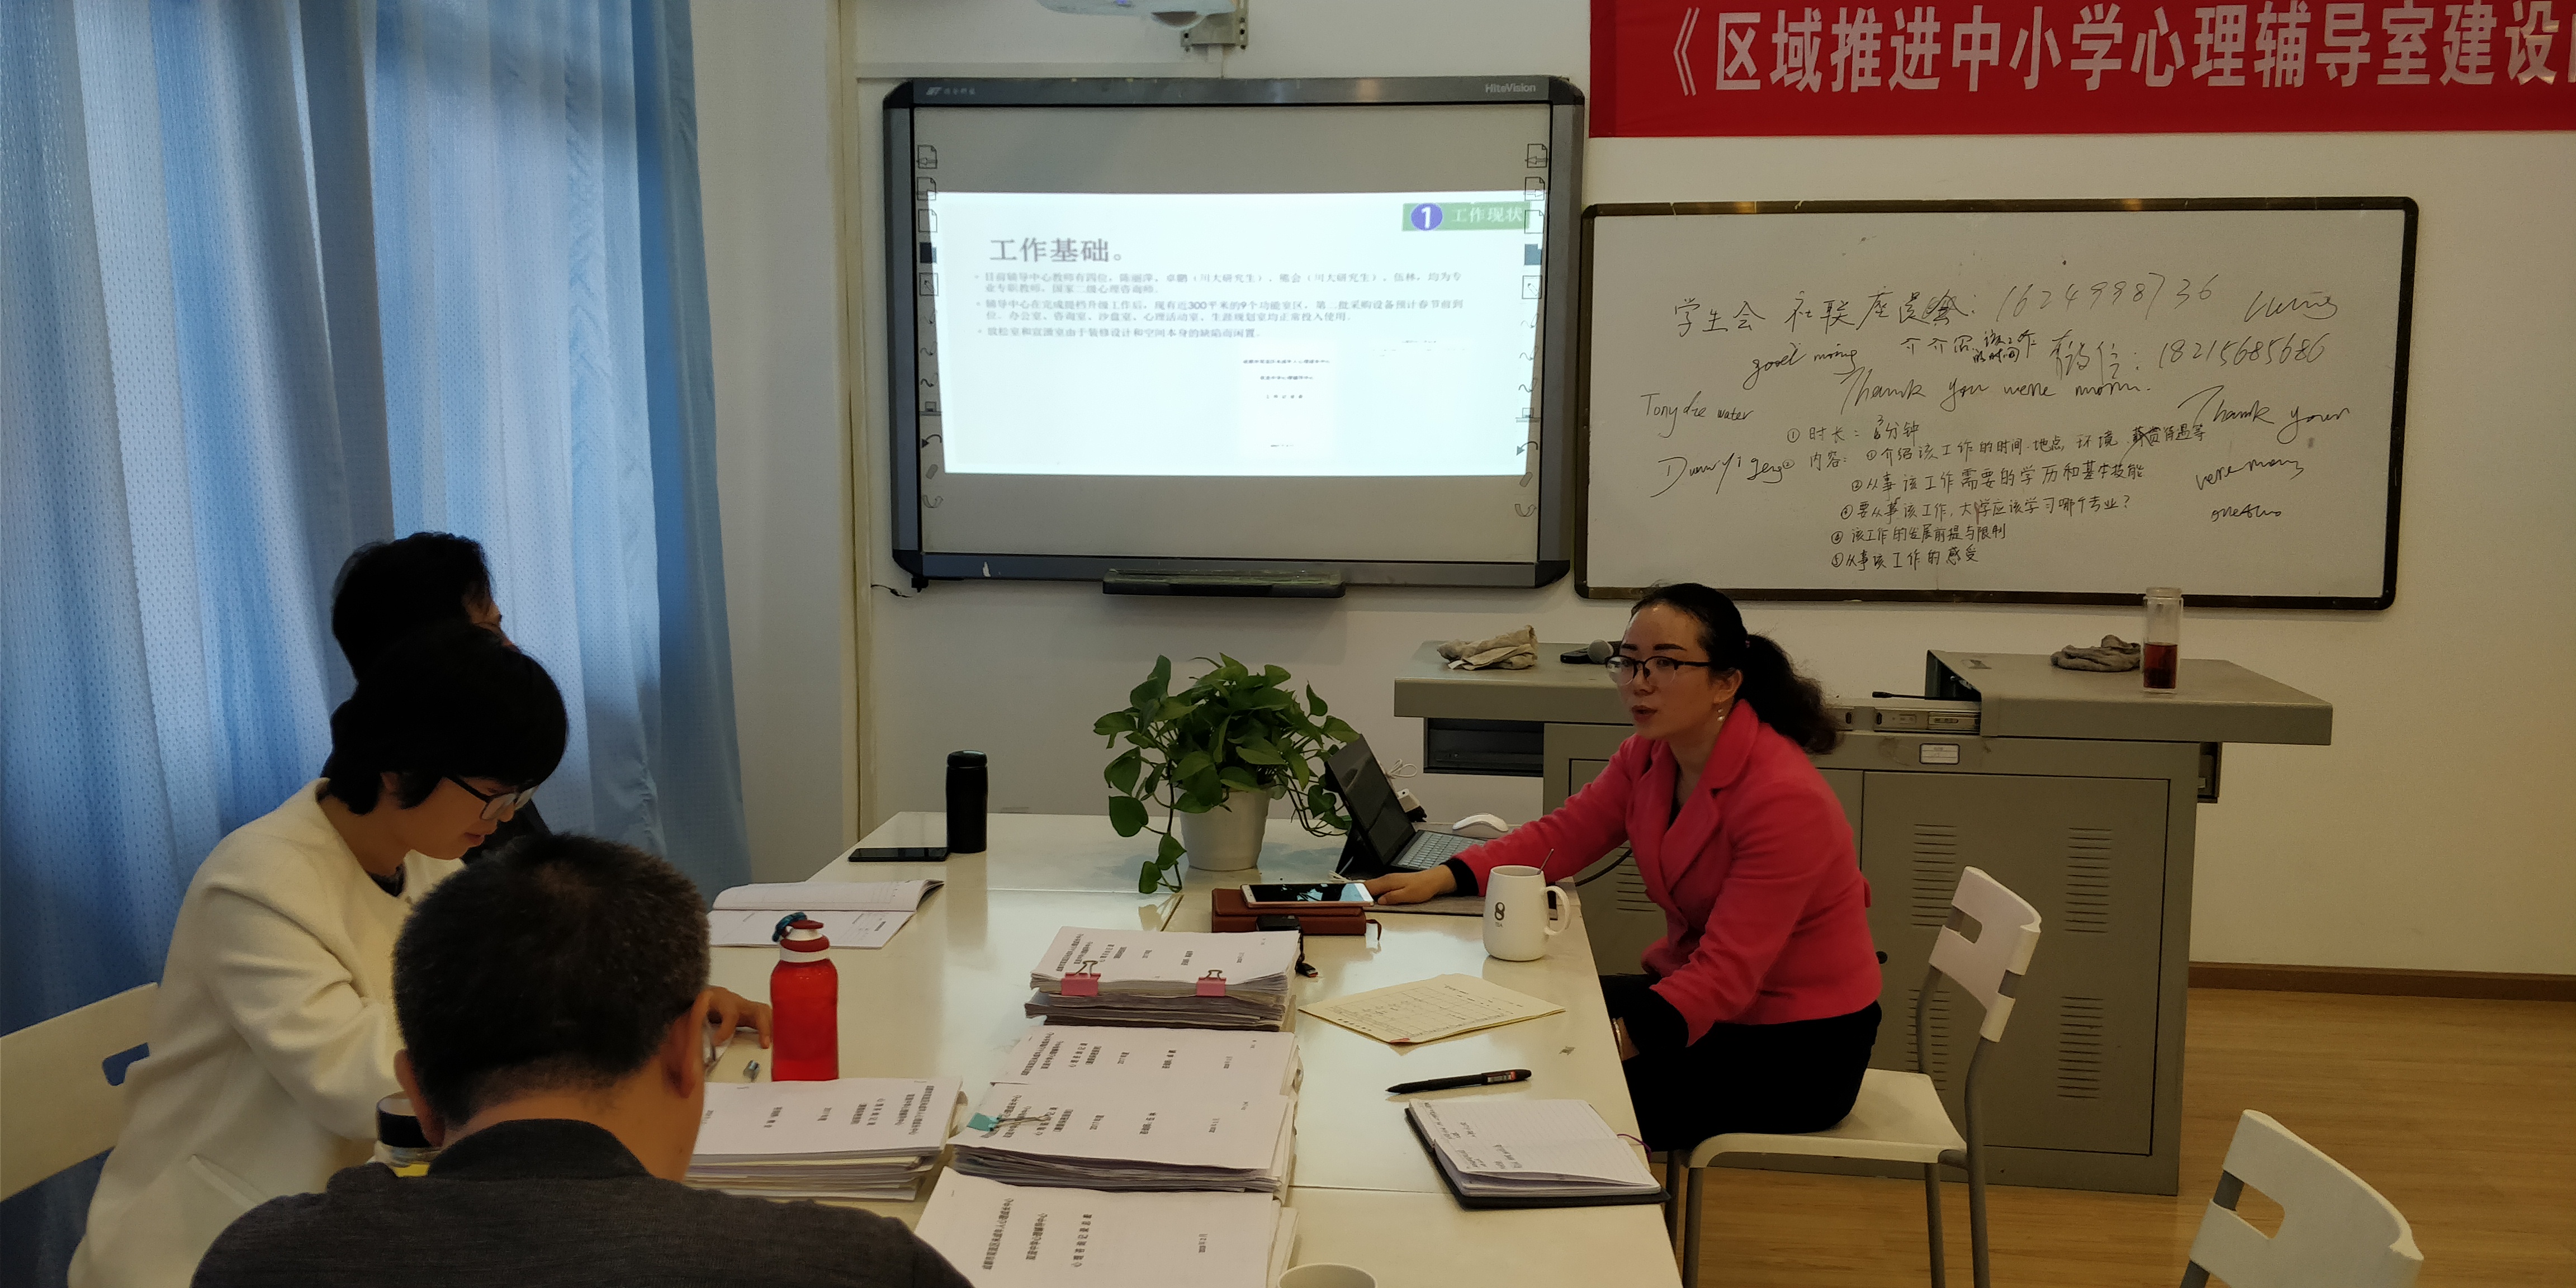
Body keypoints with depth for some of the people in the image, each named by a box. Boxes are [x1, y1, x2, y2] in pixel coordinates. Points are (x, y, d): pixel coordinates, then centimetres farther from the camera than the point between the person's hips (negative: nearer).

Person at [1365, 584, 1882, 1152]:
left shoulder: (1785, 799, -28)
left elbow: (1728, 972, -30)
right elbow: (1564, 833, 4)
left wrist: (1617, 1041, -39)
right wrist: (1441, 879, -9)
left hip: (1796, 1046, -8)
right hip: (1696, 986, 8)